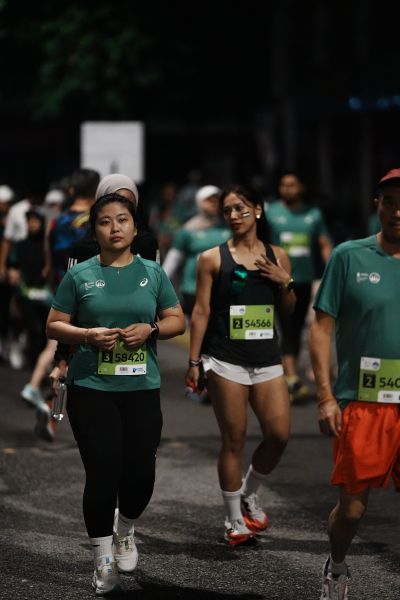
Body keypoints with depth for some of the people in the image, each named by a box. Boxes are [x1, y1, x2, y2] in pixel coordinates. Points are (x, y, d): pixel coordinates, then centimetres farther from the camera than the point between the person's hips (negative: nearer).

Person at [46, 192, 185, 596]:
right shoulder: (79, 275, 1)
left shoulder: (152, 273, 6)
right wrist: (88, 335, -15)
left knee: (141, 472, 2)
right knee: (103, 472, -6)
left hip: (142, 389, 2)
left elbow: (177, 321, 10)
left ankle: (124, 531, 35)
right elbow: (54, 326, 3)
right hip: (91, 389, -2)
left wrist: (151, 329, -10)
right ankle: (103, 562, 8)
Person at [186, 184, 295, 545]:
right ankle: (235, 521, 11)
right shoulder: (213, 258, -1)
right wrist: (194, 360, -5)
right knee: (234, 440, 0)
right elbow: (201, 311, -1)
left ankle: (249, 494, 22)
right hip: (226, 361, -3)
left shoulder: (277, 257, 8)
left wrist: (285, 282, -4)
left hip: (267, 359, 3)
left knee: (280, 434, -4)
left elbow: (288, 310, 16)